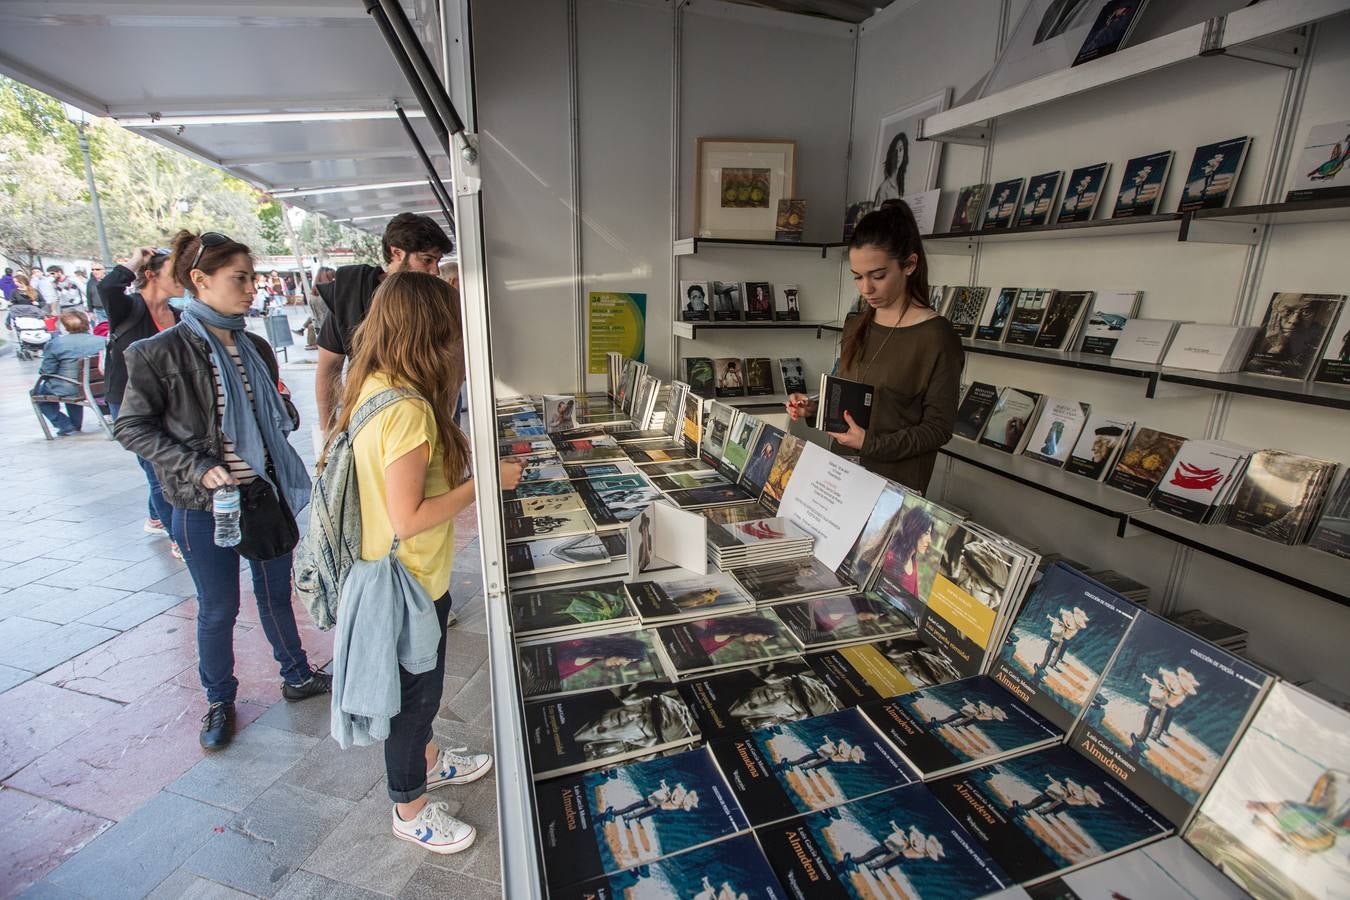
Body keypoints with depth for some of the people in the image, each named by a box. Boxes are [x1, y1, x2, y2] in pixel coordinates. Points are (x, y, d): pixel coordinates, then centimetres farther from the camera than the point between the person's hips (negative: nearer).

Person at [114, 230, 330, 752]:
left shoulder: (255, 348, 4)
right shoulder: (160, 353, -12)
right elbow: (132, 427, -9)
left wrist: (286, 417, -6)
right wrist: (199, 468, -20)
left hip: (269, 491, 5)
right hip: (205, 504, -4)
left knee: (276, 592, 18)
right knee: (218, 608, 11)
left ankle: (297, 676, 37)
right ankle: (219, 700, 33)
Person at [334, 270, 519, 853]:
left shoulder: (372, 388, 0)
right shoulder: (408, 409, -30)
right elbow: (408, 518, -29)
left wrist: (457, 456, 3)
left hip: (397, 572, 9)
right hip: (409, 580, -9)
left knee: (418, 684, 29)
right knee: (415, 691, 14)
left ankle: (426, 760, 53)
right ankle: (410, 808, 38)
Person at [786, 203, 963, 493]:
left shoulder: (937, 338, -14)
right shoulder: (856, 327, 6)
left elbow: (938, 427, -12)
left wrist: (872, 444, -22)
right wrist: (814, 409, -3)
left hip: (896, 484, -6)